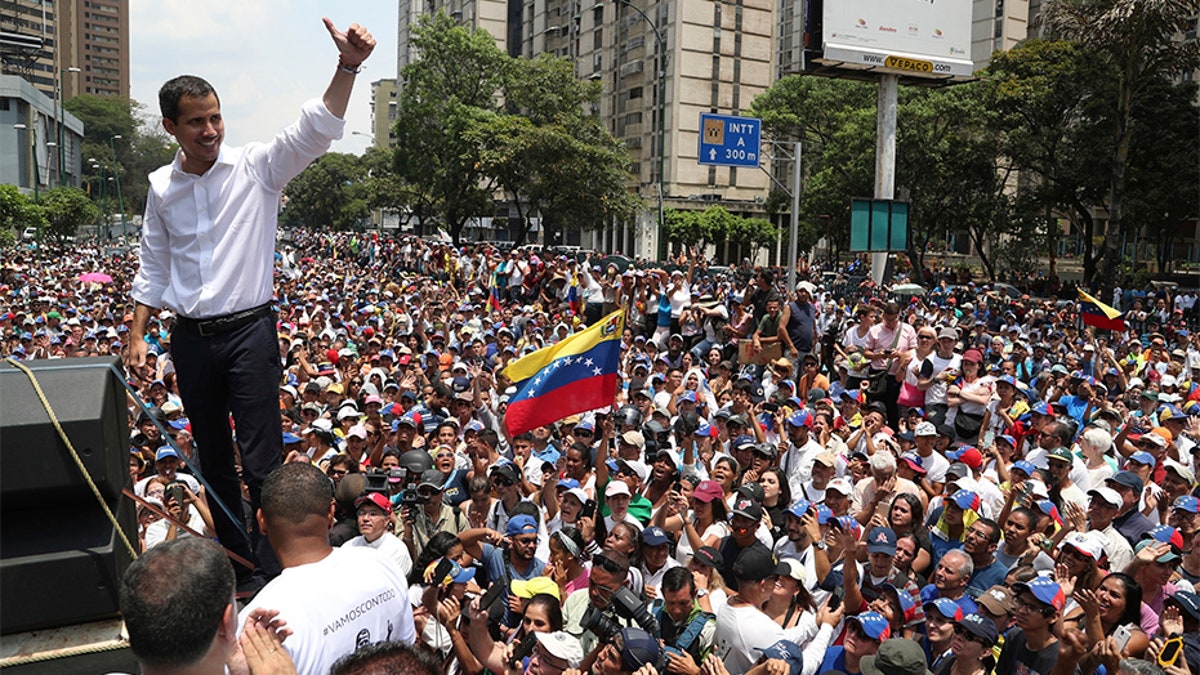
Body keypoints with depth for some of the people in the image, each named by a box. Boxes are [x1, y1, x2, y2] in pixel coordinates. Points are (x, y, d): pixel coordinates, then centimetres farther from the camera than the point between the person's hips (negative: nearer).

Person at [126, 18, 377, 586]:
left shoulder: (256, 168, -6)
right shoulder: (162, 187, 6)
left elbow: (314, 132, -21)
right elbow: (154, 269, 14)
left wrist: (347, 67, -35)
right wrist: (137, 335, 9)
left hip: (249, 331, -4)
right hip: (191, 340, 5)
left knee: (262, 461, -6)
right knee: (213, 459, 15)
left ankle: (273, 565, 5)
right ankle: (234, 558, 30)